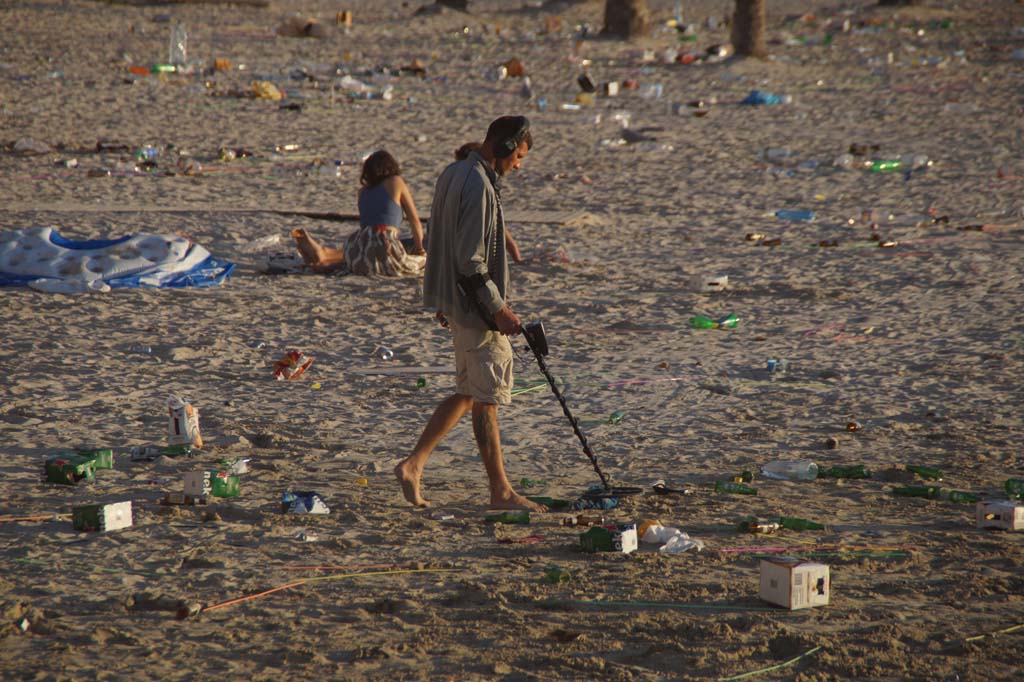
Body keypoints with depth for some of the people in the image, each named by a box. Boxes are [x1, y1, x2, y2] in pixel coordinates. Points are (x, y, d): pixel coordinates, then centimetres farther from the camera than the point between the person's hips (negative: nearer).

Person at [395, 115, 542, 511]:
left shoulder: (451, 175, 12)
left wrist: (440, 301, 24)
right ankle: (500, 491, 7)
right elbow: (471, 262, -23)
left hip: (455, 301, 10)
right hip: (475, 308, -10)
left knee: (468, 392, 16)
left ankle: (413, 464, 14)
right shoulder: (478, 186, -20)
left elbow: (437, 245, 19)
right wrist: (499, 309, -19)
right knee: (486, 398, -2)